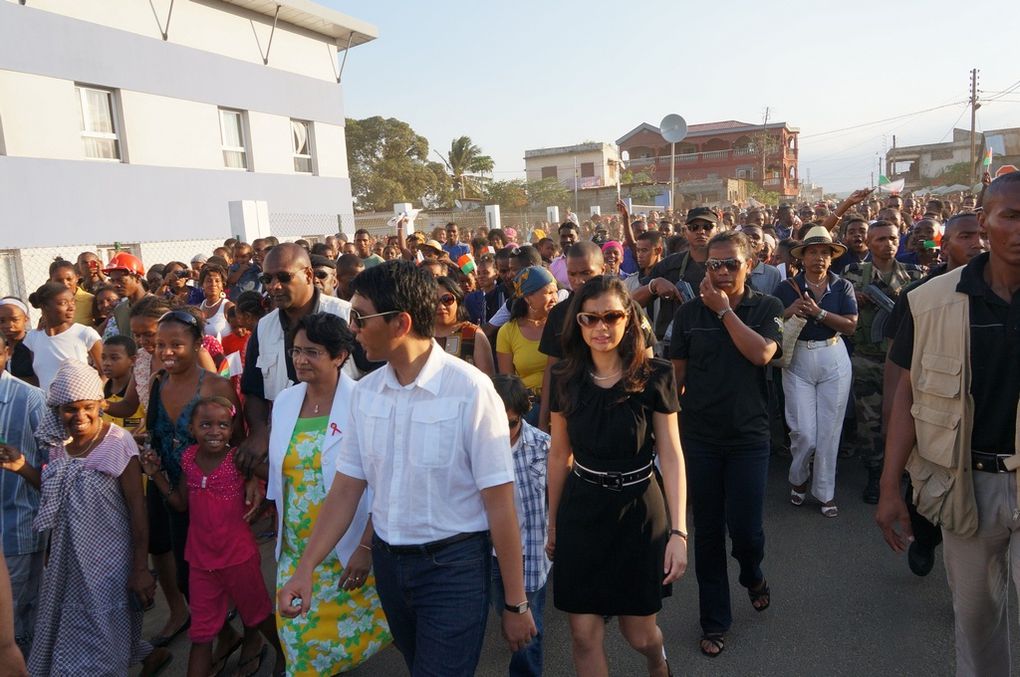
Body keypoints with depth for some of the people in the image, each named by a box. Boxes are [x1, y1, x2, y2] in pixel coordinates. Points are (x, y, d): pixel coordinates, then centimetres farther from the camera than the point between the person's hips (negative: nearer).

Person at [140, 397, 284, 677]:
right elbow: (181, 504, 7)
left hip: (238, 557, -4)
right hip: (201, 558, 4)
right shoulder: (189, 458, -4)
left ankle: (284, 653, 45)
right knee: (201, 632, 14)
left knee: (257, 615, 18)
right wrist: (156, 474, 0)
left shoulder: (237, 459, -20)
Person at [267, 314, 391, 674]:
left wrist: (366, 547, -19)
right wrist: (280, 537, 12)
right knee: (297, 633, 11)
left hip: (348, 552, -4)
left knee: (342, 631, 9)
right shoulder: (285, 401, 1)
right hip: (294, 554, 5)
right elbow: (279, 476, 10)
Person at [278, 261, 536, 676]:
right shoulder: (365, 392, -1)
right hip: (387, 561, 6)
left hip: (453, 565, -6)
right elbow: (346, 489, 4)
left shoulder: (469, 389, -20)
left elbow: (500, 505, -16)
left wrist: (515, 603, -11)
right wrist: (305, 569, -2)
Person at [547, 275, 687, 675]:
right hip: (581, 511, 2)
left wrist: (678, 531, -17)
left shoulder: (654, 376, -10)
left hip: (638, 512, -1)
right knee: (584, 635, 5)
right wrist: (552, 522, 11)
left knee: (638, 632, 14)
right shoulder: (565, 378, -4)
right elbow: (559, 455, 4)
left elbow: (671, 454, -10)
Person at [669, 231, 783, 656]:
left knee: (745, 529, 0)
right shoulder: (689, 313, 1)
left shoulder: (767, 308, -1)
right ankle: (715, 621, 27)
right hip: (699, 435, 1)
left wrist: (724, 310, -15)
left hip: (748, 434, -1)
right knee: (708, 532, 9)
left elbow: (761, 353, -20)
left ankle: (752, 575, 37)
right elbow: (676, 374, 6)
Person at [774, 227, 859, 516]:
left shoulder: (842, 286, 4)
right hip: (798, 361, -1)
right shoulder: (788, 287, 2)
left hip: (834, 361, 1)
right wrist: (790, 312, -18)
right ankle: (798, 479, 27)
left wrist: (818, 312, -17)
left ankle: (825, 492, 20)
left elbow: (851, 325, -7)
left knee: (829, 430, 5)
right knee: (804, 432, -2)